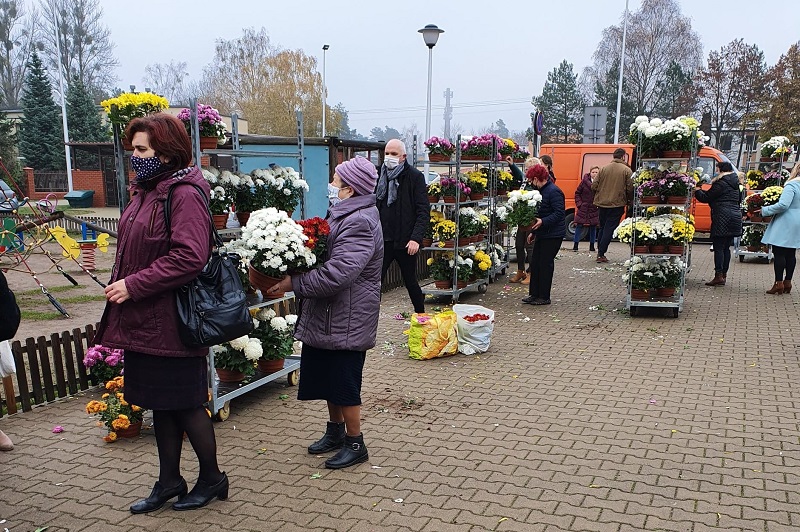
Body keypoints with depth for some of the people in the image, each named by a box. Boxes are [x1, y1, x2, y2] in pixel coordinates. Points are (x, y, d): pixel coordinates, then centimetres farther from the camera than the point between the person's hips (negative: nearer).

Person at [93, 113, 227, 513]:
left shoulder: (184, 194, -16)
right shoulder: (145, 191, 12)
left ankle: (212, 478, 25)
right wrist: (120, 284, 8)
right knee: (159, 403, 17)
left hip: (172, 322, -9)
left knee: (185, 404, 5)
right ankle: (169, 481, 33)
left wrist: (133, 286, -22)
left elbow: (189, 257, -27)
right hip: (144, 321, 9)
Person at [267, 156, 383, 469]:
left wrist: (293, 283, -23)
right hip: (327, 317, 10)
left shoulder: (359, 223, -23)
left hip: (347, 322, -10)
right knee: (328, 376, 20)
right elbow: (323, 257, 19)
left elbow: (336, 274, -31)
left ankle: (355, 444, 20)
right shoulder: (344, 215, 11)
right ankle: (336, 431, 38)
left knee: (344, 383, 2)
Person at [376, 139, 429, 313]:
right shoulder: (380, 175, 8)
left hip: (405, 241, -3)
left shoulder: (415, 176, -5)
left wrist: (416, 238, -20)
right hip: (383, 240, 4)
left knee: (410, 282, 10)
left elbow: (423, 211, -10)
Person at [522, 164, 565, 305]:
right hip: (542, 234, 9)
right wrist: (533, 232, 23)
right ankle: (534, 294, 18)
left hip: (553, 235, -9)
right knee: (535, 262, 10)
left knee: (545, 264, -3)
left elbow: (559, 213, -22)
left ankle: (544, 297, 7)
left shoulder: (553, 191, -15)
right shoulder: (542, 191, 15)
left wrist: (543, 221, -32)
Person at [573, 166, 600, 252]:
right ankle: (575, 245, 10)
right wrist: (579, 204, -3)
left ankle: (592, 246, 19)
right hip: (583, 209, 0)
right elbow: (577, 193, 5)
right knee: (579, 227, 1)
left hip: (594, 209, 0)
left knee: (593, 227, 9)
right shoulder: (584, 181, -2)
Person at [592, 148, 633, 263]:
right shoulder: (627, 170, -5)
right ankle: (601, 254, -1)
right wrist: (629, 201, 10)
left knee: (602, 228, 18)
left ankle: (600, 252, 22)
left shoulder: (604, 168, 3)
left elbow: (594, 187, 1)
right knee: (609, 229, 2)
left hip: (602, 203, 3)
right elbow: (630, 189, -8)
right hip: (617, 205, -3)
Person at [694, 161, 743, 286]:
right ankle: (724, 274, 15)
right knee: (726, 248, 12)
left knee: (718, 247, -6)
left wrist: (697, 190, 9)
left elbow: (706, 198, -9)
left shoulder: (721, 183, -10)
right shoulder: (735, 184, 17)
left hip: (722, 219, -9)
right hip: (735, 216, 9)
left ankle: (719, 276, -9)